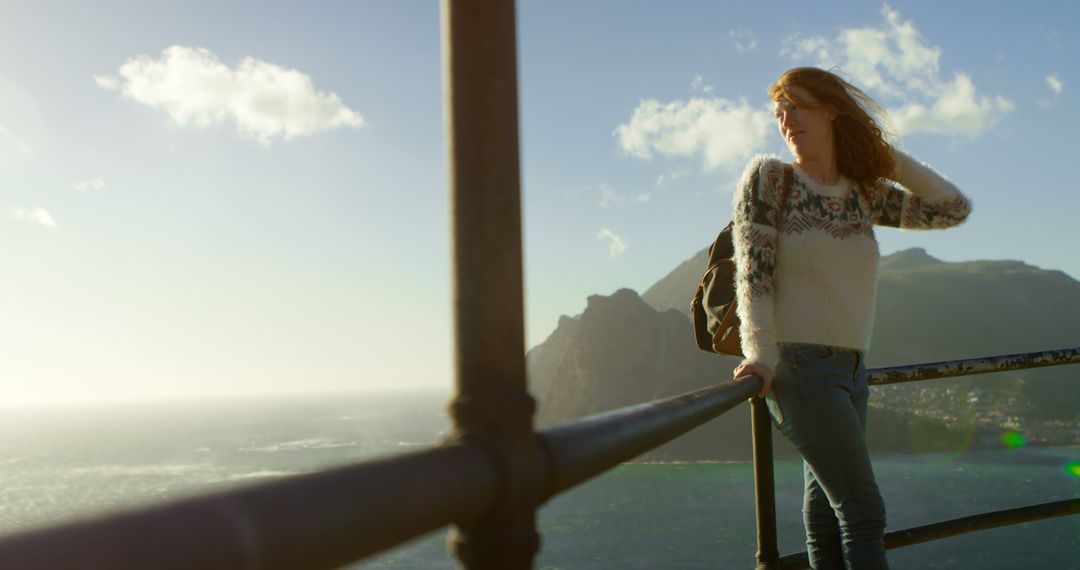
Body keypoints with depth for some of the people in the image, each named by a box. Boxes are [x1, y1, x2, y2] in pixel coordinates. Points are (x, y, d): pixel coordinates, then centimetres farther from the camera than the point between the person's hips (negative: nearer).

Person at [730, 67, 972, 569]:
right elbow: (753, 271, -11)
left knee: (827, 515, 11)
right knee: (863, 511, -8)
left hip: (850, 368, 6)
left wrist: (888, 158, 9)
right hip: (799, 365, -6)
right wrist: (760, 355, -21)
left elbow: (953, 209, 11)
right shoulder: (768, 177, -4)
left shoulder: (863, 193, 10)